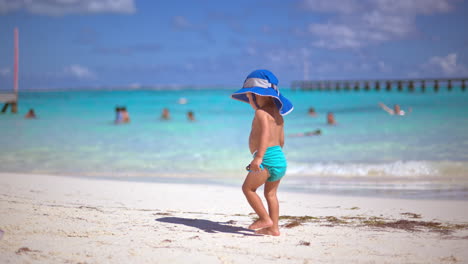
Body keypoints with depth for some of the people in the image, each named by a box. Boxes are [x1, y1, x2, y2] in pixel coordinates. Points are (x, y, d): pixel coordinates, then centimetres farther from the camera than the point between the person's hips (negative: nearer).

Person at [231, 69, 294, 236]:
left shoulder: (261, 112, -9)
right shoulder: (278, 114, 18)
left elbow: (266, 132, -25)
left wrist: (259, 157, -33)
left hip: (268, 158, -9)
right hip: (280, 158, 9)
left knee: (248, 188, 3)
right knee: (270, 193, 15)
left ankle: (265, 219, -2)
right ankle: (274, 228, 14)